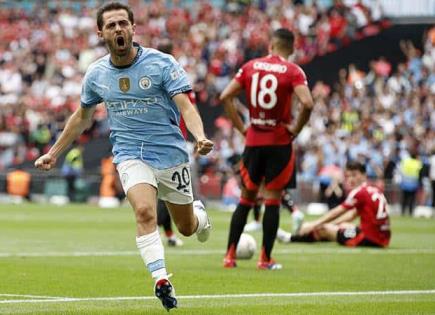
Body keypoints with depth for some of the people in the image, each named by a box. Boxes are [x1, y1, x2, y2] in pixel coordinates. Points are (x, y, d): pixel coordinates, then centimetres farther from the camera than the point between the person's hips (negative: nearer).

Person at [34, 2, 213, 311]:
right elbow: (82, 116, 18)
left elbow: (186, 106, -18)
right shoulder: (96, 74, 1)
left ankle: (199, 213, 49)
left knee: (187, 227, 12)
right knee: (144, 211, -28)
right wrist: (53, 153, 20)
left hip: (171, 154, -1)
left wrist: (200, 137, -37)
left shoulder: (162, 63, -11)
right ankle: (162, 280, -30)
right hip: (130, 155, 1)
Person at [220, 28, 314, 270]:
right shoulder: (293, 71, -7)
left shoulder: (251, 66, 4)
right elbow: (307, 104, -21)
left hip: (253, 141, 3)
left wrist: (241, 127, 5)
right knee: (273, 200, 3)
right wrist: (295, 130, -7)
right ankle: (265, 259, 3)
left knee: (246, 199, 13)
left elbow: (226, 97, 0)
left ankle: (230, 255, 11)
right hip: (279, 142, -3)